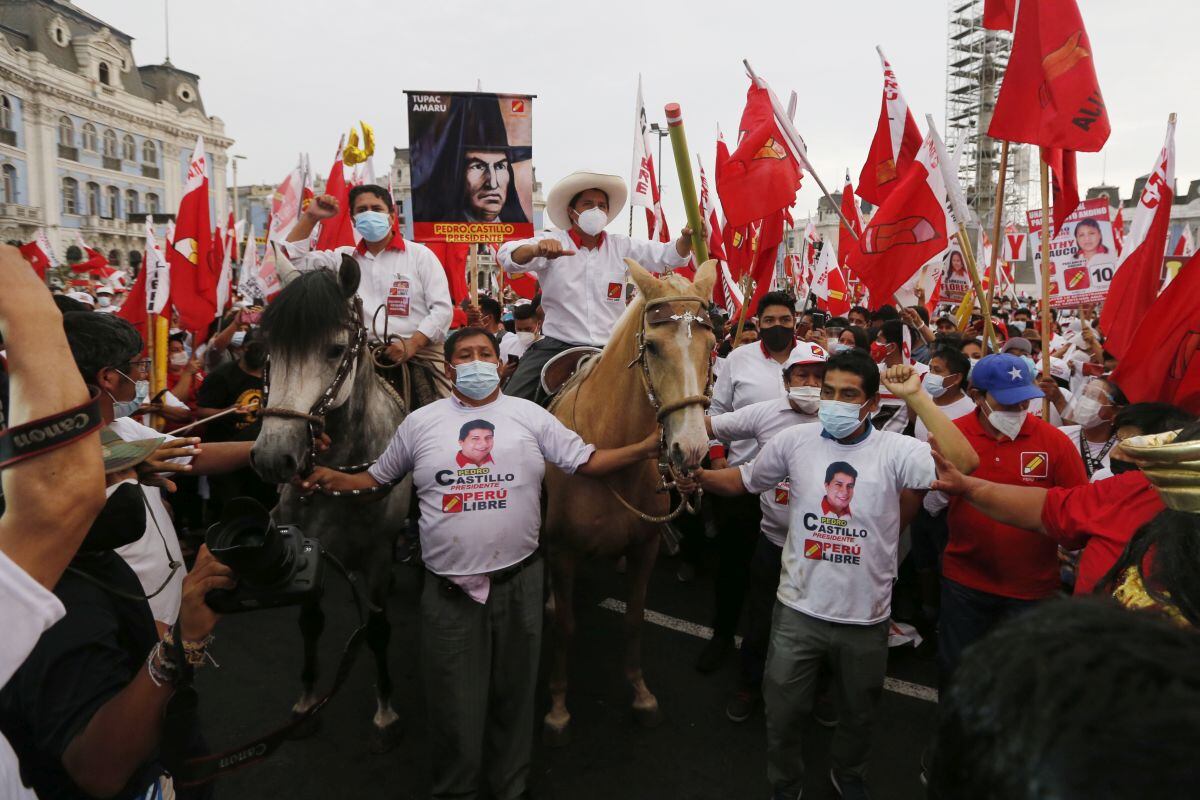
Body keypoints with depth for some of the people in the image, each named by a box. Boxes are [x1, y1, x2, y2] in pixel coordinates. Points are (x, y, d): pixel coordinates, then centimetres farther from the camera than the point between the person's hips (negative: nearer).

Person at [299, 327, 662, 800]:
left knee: (514, 694, 17)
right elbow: (378, 478, 12)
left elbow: (586, 462, 2)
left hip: (518, 581, 1)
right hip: (448, 588, 0)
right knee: (454, 702, 11)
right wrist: (335, 480, -5)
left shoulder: (530, 416, 2)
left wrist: (645, 448, -8)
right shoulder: (420, 423, 4)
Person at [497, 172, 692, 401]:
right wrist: (537, 250, -39)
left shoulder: (621, 247, 7)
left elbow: (669, 255, 2)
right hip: (557, 346, -2)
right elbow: (508, 256, -17)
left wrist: (686, 237, -21)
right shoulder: (552, 242, -2)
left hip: (609, 350, 3)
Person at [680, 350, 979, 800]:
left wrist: (916, 397, -28)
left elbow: (964, 464, -29)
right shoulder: (794, 441, -7)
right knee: (783, 714, 15)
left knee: (858, 715, 25)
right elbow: (745, 480, 6)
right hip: (798, 611, 0)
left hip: (865, 619, 0)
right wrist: (703, 478, -13)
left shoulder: (895, 451, -13)